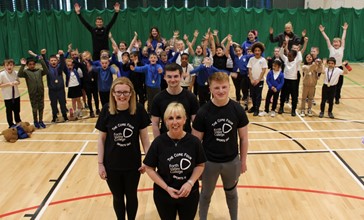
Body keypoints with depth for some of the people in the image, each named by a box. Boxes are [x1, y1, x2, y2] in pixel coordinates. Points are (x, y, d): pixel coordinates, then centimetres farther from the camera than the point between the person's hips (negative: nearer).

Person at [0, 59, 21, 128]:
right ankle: (11, 125, 25)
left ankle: (18, 122, 38)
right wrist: (8, 84, -24)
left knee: (17, 110, 19)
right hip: (7, 96, -4)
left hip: (16, 95, 4)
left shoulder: (16, 73, -6)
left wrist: (17, 82, -14)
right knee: (9, 111, 10)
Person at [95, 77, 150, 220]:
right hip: (112, 164, 0)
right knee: (117, 197, 19)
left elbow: (144, 137, -5)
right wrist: (100, 164, -4)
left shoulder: (138, 110, -14)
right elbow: (101, 139, -4)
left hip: (133, 164, 0)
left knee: (131, 196, 18)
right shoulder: (107, 110, -12)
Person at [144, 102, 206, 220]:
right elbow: (149, 168, -9)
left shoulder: (194, 141, -13)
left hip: (190, 194, 1)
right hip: (163, 195, -1)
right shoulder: (159, 142, -16)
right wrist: (166, 187, -16)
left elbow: (200, 165, -2)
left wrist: (190, 183, -16)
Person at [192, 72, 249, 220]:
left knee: (231, 193, 24)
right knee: (206, 194, 20)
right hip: (209, 162, -1)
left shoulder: (237, 109, -12)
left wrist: (243, 160, 3)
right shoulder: (203, 112, -18)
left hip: (232, 161, 2)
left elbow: (243, 138, -2)